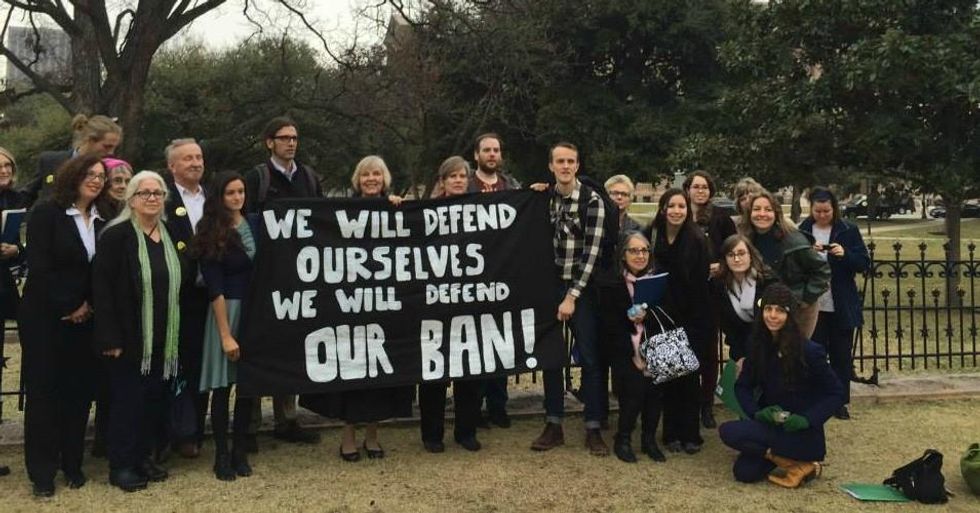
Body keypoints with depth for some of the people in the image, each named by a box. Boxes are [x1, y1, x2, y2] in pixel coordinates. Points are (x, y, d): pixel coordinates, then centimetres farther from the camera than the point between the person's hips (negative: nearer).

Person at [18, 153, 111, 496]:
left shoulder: (101, 222, 9)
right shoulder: (47, 213, -8)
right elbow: (38, 266, -14)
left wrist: (88, 305, -5)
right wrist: (67, 307, -14)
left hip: (84, 318, 5)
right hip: (44, 317, -5)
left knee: (79, 390, 6)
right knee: (43, 390, 1)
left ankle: (72, 463, 18)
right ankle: (42, 471, 8)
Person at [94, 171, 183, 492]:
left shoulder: (171, 236, 10)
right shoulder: (116, 235, -8)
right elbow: (102, 287, -12)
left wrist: (178, 335, 9)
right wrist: (110, 338, -17)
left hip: (165, 338, 5)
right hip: (130, 336, -5)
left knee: (157, 399, 10)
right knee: (128, 399, 1)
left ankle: (143, 456, 25)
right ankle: (121, 466, 14)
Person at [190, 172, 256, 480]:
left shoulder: (254, 224, 7)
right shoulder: (212, 234, -4)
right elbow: (214, 288, -9)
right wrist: (226, 334, -13)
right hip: (226, 312, -4)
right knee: (223, 387, 3)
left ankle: (240, 451, 21)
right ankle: (221, 456, 15)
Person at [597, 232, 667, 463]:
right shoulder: (610, 285, -1)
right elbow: (611, 328, -6)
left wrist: (645, 317, -16)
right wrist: (633, 356, -15)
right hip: (624, 351, -2)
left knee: (656, 380, -24)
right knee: (636, 383, -25)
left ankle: (649, 437, -4)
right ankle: (623, 438, -4)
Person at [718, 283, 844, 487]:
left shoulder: (809, 351, -18)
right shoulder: (758, 346, -2)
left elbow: (836, 394, -11)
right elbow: (742, 386, 4)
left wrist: (807, 419, -23)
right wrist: (757, 412, -15)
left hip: (802, 434, -5)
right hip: (770, 424, 5)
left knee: (729, 432, -22)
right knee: (744, 472, -11)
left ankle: (797, 464, -8)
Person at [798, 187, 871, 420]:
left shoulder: (848, 231, -1)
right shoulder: (802, 231, 1)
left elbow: (864, 264, -2)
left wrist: (845, 254, -20)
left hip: (842, 306, 0)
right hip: (811, 305, 0)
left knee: (841, 355, 8)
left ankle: (840, 402, 19)